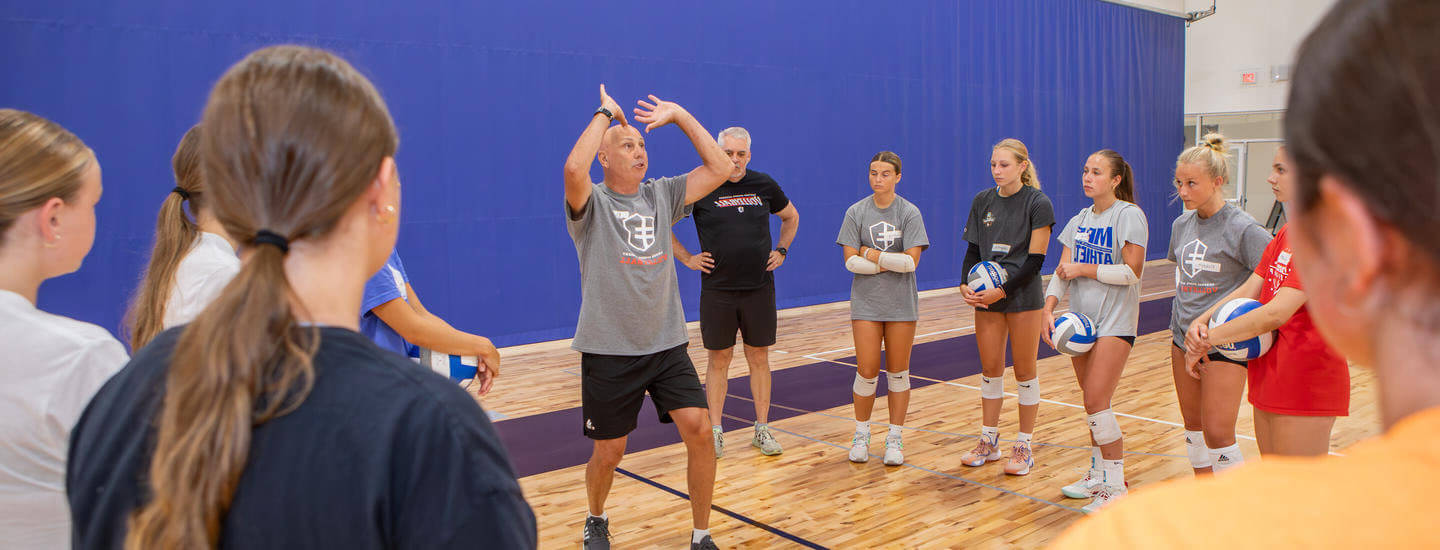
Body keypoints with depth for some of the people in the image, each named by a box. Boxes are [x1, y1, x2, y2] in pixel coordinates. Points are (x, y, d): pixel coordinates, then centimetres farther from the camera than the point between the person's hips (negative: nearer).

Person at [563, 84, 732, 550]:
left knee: (699, 429, -9)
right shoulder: (591, 203, -6)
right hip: (609, 352, -3)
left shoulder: (662, 196, 8)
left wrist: (679, 116, 2)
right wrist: (604, 113, -15)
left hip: (667, 345, 3)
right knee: (609, 452, 6)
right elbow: (573, 169, -28)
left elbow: (720, 168, 1)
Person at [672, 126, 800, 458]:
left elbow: (791, 217, 21)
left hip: (760, 289, 2)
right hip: (716, 290, -2)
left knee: (759, 358, 8)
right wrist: (686, 258, -2)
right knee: (718, 360, 5)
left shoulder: (764, 184, 4)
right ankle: (715, 432, 14)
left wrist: (781, 251, 10)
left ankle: (762, 430, 18)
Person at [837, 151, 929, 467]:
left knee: (898, 372, 4)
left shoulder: (910, 213, -1)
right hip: (866, 302, 0)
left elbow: (911, 261, -11)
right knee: (867, 372, -2)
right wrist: (890, 263, -12)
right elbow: (850, 261, -6)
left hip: (901, 304, 0)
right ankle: (861, 435, 16)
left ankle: (895, 439, 16)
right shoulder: (856, 212, 1)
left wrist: (870, 254, -10)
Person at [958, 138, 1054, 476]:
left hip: (1023, 297, -4)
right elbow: (973, 250, 9)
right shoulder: (982, 201, 7)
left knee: (1024, 371, 4)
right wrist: (966, 285, -8)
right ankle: (989, 441, 22)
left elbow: (1035, 259, -10)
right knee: (990, 369, 10)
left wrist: (1002, 290, -17)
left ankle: (1024, 447, 15)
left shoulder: (1038, 204, -7)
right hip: (987, 297, 4)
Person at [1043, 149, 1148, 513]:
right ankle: (1097, 476, 25)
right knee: (1093, 403, 13)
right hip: (1081, 319, 6)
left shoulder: (1129, 215, -8)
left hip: (1114, 322, -6)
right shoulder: (1080, 221, 12)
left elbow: (1132, 271, -16)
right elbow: (1062, 271, 8)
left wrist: (1083, 268, -12)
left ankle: (1116, 487, 1)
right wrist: (1048, 308, -6)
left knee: (1096, 404, -11)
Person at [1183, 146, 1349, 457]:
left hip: (1306, 384, -9)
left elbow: (1277, 312, -25)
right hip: (1268, 375, 9)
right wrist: (1203, 320, -9)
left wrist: (1207, 339, -20)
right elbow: (1249, 290, 9)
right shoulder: (1288, 232, 12)